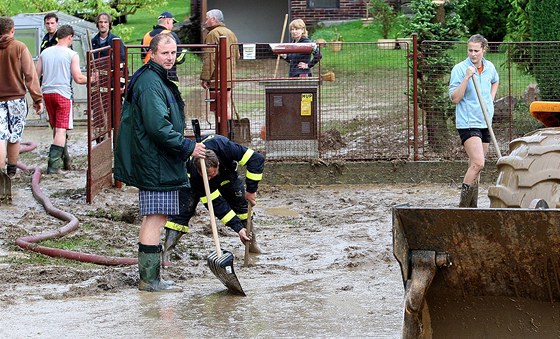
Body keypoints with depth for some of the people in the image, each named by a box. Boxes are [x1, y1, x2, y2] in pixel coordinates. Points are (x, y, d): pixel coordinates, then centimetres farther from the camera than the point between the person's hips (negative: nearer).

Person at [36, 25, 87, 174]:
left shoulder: (45, 52, 7)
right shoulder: (72, 55, -7)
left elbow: (36, 74, 10)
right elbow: (78, 78, -9)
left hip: (47, 92, 6)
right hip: (63, 93, -5)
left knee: (56, 128, 17)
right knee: (61, 129, -6)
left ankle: (65, 160, 26)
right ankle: (53, 164, -15)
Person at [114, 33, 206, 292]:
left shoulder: (158, 80, 18)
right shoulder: (151, 84, -17)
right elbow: (158, 127, -24)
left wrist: (184, 148, 24)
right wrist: (187, 147, -18)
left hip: (156, 161, 11)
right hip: (156, 164, -11)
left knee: (153, 218, 14)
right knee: (156, 217, -9)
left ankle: (148, 276, 20)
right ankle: (150, 279, -6)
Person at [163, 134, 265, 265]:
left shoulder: (224, 147, -45)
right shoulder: (193, 173, -41)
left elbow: (256, 159, -39)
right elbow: (216, 204, -37)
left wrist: (251, 190, -38)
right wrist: (238, 228, -39)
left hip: (226, 170, 3)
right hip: (192, 180, -3)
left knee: (241, 201, -6)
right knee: (183, 209, -18)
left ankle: (251, 244, 10)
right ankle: (165, 253, -20)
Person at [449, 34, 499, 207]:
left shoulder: (489, 67, 7)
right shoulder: (459, 69, -10)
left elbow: (495, 81, 31)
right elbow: (455, 98, -16)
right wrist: (466, 78, -25)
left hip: (485, 122, 6)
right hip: (468, 123, -6)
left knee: (475, 166, 11)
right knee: (478, 163, -20)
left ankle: (472, 206, 18)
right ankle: (463, 206, -15)